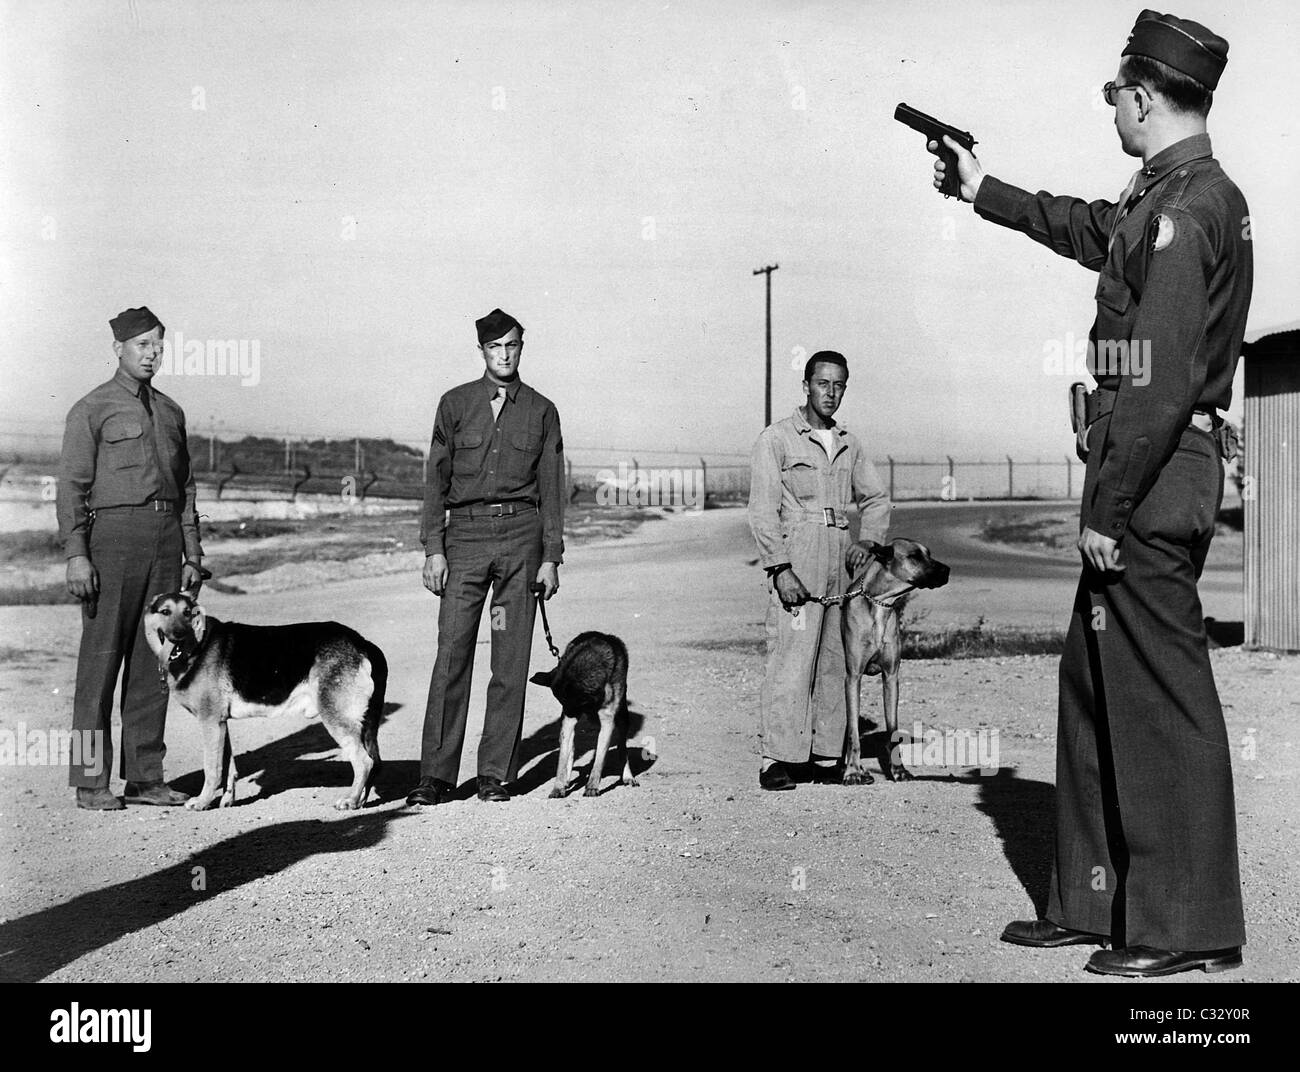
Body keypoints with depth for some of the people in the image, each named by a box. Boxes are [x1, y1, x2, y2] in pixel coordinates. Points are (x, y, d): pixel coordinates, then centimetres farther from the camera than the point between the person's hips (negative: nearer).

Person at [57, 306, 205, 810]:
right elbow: (71, 485, -4)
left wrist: (192, 555, 12)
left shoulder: (171, 412, 17)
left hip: (166, 539, 5)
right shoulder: (92, 409, 1)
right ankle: (91, 781, 0)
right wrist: (76, 554, -14)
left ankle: (145, 776, 12)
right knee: (101, 656, -4)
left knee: (153, 660, 6)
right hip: (114, 531, -5)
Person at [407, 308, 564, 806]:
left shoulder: (541, 411, 9)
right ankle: (436, 776, -1)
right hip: (465, 532, 0)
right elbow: (436, 479, 7)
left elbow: (552, 488, 9)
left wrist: (551, 558, 2)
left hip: (521, 532, 1)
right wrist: (433, 549, -2)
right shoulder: (455, 404, 8)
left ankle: (496, 773, 8)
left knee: (511, 661, 1)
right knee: (451, 655, -6)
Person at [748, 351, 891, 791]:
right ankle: (774, 759, -6)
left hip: (840, 568, 6)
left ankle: (827, 757, 13)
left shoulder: (849, 444, 16)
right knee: (791, 664, -10)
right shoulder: (776, 439, -1)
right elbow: (762, 511, -6)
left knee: (835, 665, 7)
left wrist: (868, 540, 7)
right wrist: (780, 569, -15)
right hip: (795, 566, -6)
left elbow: (876, 497, 25)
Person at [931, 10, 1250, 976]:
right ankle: (1092, 900, 23)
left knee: (1162, 697, -4)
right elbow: (1085, 228, 36)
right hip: (1146, 479, 10)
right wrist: (981, 189, 47)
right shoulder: (1161, 198, 16)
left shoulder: (1190, 207, -15)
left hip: (1154, 477, -10)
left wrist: (1108, 507, -21)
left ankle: (1191, 928, 5)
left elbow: (1163, 378, -21)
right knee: (1095, 683, 14)